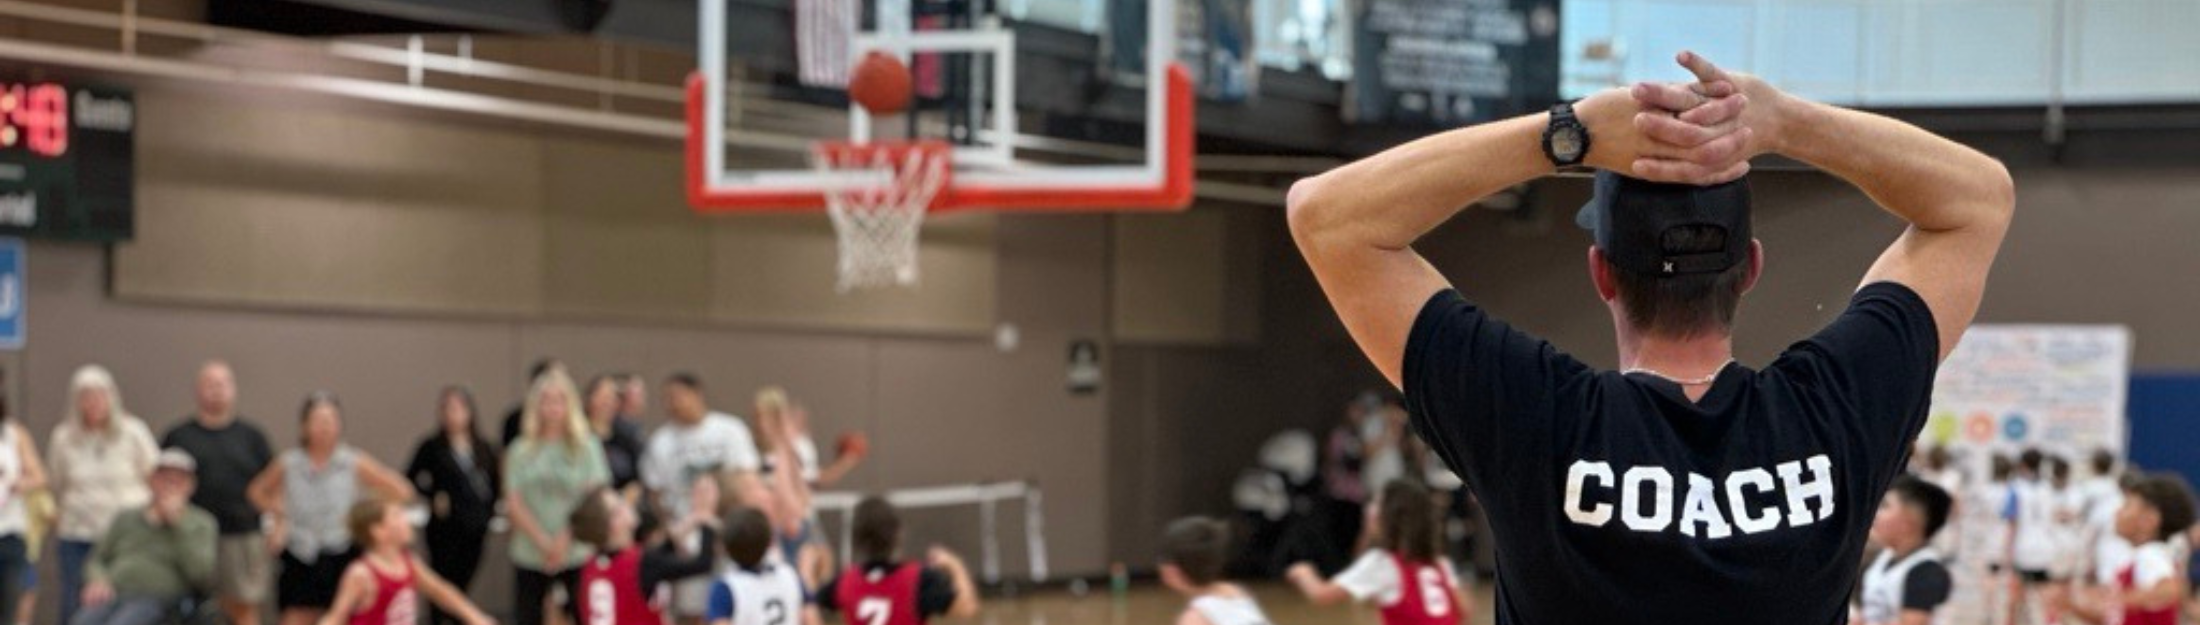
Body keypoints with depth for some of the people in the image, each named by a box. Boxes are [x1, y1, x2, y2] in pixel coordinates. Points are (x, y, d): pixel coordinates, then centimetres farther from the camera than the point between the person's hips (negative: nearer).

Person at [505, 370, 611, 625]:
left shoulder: (586, 447, 0)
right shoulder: (521, 451, 4)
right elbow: (514, 504, 0)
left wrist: (566, 539, -14)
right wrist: (543, 541, -11)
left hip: (578, 555, -2)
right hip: (530, 555, 2)